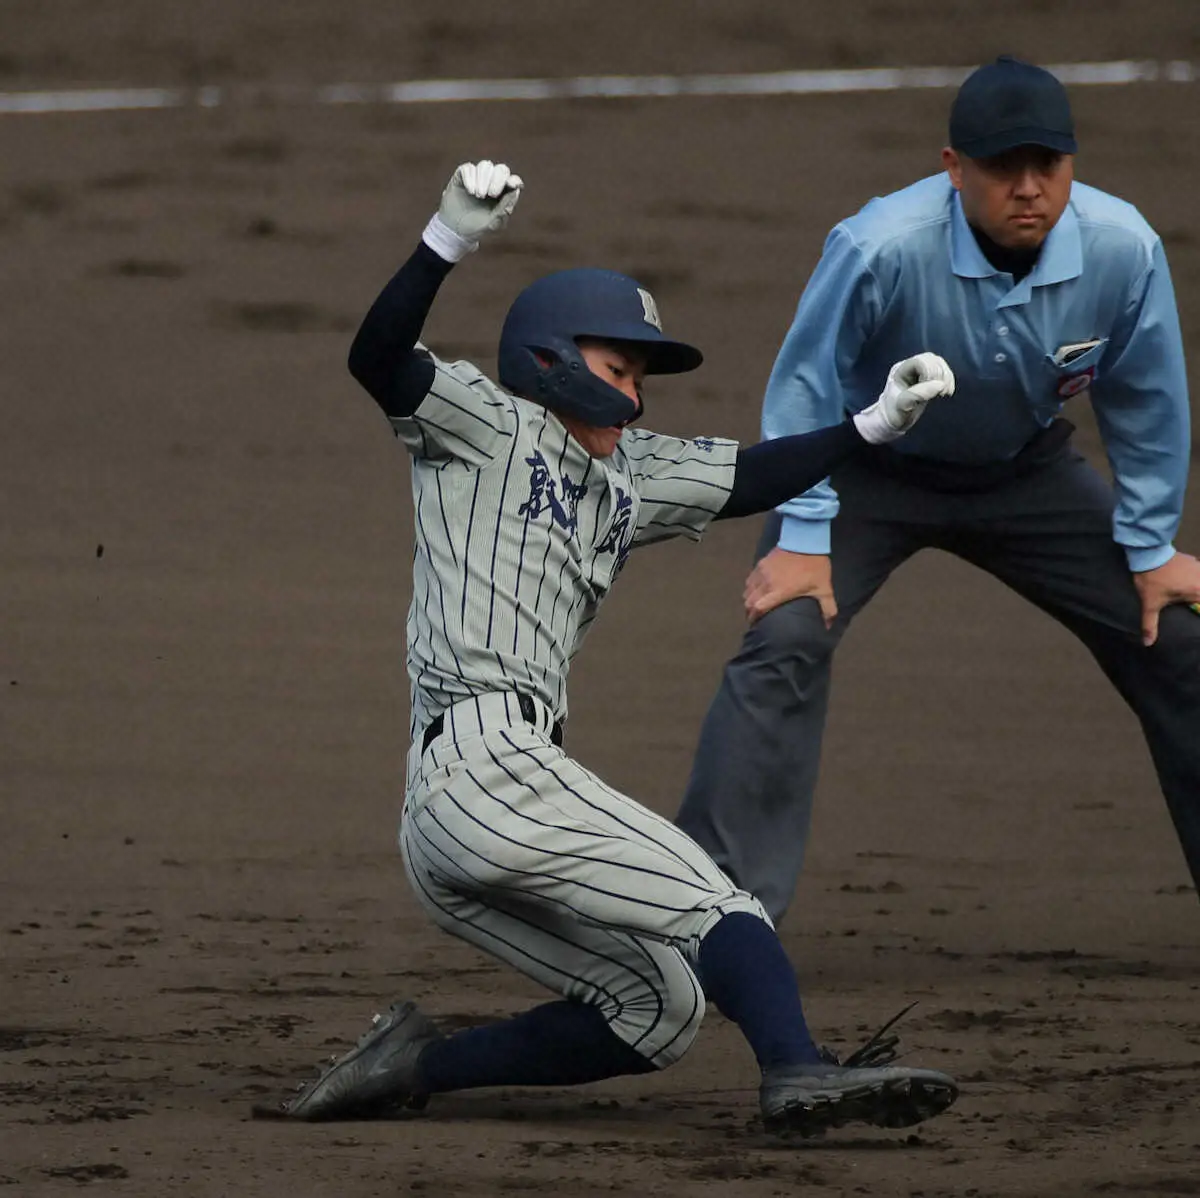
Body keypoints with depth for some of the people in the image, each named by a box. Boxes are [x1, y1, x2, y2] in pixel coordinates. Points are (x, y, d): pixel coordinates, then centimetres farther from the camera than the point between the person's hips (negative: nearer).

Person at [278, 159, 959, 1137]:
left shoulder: (624, 476, 26)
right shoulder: (494, 425, 4)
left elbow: (748, 478, 26)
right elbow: (378, 360, -13)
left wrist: (872, 426, 14)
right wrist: (451, 240, -26)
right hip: (479, 761, -9)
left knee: (659, 1010, 11)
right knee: (714, 901, -17)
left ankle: (412, 1065, 8)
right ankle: (798, 1073, -35)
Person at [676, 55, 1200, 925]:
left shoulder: (1127, 251, -27)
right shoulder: (881, 249, -36)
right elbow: (806, 385, -19)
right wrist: (804, 537, -18)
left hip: (1025, 473, 3)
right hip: (871, 469, -3)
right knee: (785, 642, -23)